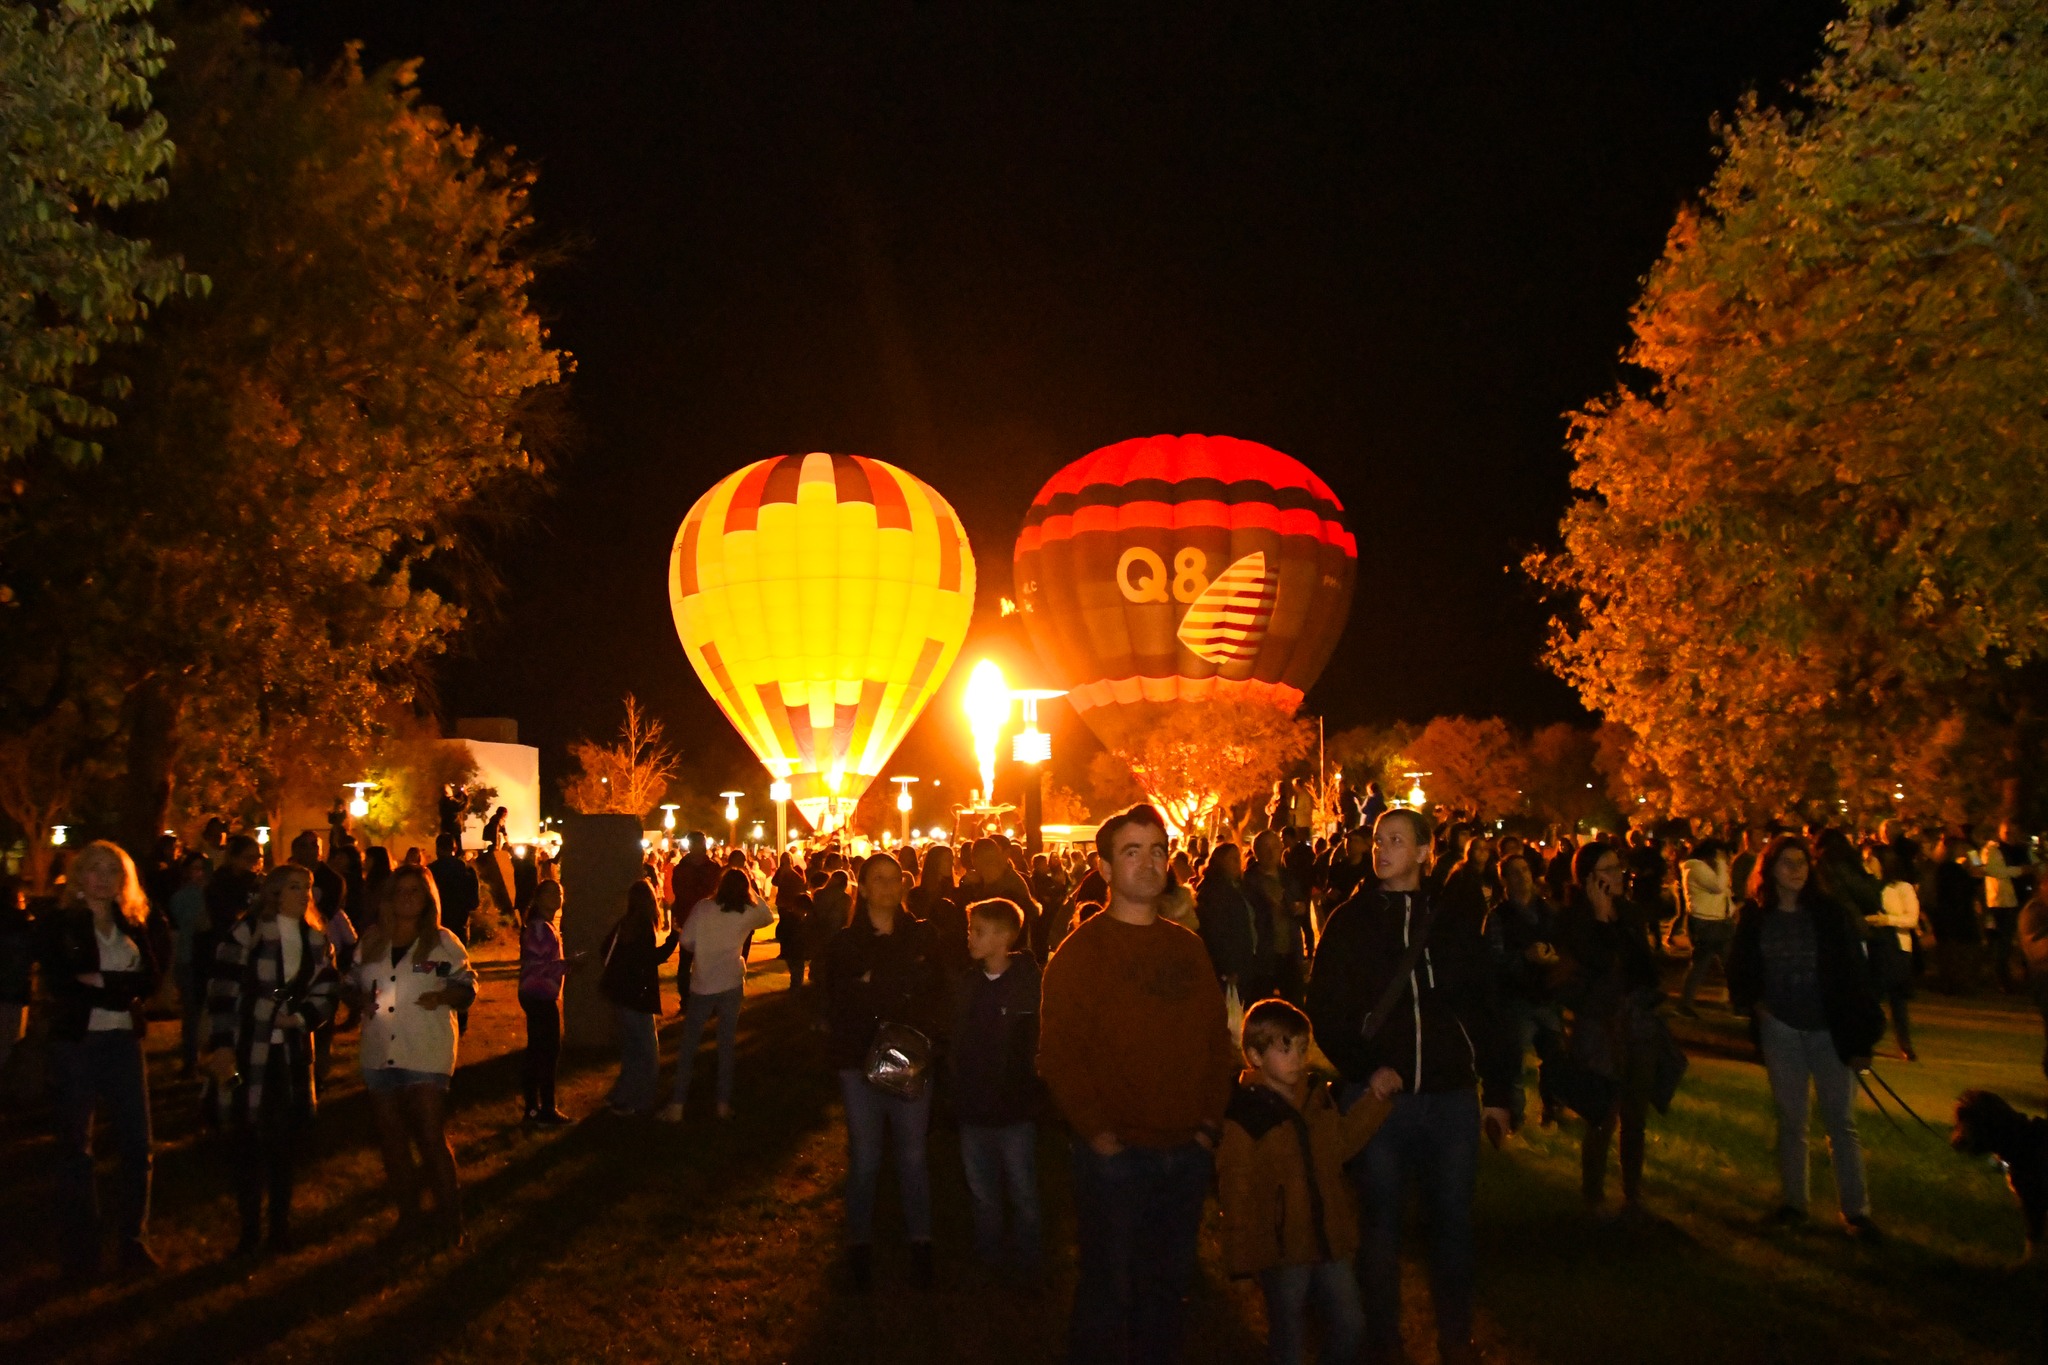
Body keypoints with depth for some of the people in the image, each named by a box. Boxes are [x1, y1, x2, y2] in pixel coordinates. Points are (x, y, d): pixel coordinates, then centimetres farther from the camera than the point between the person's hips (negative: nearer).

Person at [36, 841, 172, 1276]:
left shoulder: (136, 926, 8)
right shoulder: (56, 925, -1)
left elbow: (152, 979, -3)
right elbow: (59, 985, -12)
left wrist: (101, 982, -15)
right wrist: (121, 990, -13)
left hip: (123, 1043, 3)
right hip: (74, 1042, -2)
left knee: (137, 1146, 2)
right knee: (75, 1147, 7)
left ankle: (134, 1241, 16)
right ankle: (79, 1251, 16)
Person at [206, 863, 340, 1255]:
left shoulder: (316, 940, 7)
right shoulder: (247, 932, -9)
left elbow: (327, 991, 11)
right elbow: (222, 990, -11)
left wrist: (302, 1017, -8)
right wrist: (223, 1044, -16)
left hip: (293, 1051, 4)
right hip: (249, 1050, -4)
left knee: (287, 1139, 9)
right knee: (250, 1139, 1)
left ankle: (281, 1225, 23)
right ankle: (250, 1230, 14)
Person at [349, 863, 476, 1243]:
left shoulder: (443, 942, -2)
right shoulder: (371, 942, 8)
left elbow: (468, 987, 2)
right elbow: (353, 984, 17)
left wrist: (443, 996, -18)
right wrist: (361, 1000, -5)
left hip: (426, 1055, -5)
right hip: (380, 1054, 5)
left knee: (432, 1140, -6)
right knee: (392, 1141, 12)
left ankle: (449, 1221, 7)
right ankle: (408, 1217, 25)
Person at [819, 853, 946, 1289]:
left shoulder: (921, 938, 5)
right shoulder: (844, 944, 1)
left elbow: (935, 995, 1)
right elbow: (837, 1007, -4)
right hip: (859, 1061, -1)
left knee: (913, 1155, 6)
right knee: (864, 1158, 3)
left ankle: (920, 1244, 18)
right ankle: (860, 1247, 17)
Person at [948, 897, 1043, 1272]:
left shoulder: (1031, 983, -12)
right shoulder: (965, 984, 4)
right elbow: (953, 1039, 8)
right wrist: (955, 1076, -1)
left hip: (1015, 1108, -4)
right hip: (973, 1107, 4)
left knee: (1023, 1194, 8)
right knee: (982, 1194, 16)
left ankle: (1025, 1266, 25)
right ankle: (988, 1259, 31)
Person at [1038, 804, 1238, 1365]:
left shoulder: (1188, 948, 10)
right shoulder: (1081, 950, -7)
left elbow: (1217, 1039, 12)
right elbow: (1058, 1053, -12)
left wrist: (1210, 1120, 3)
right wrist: (1098, 1131, -15)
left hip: (1186, 1152, 5)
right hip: (1114, 1153, -5)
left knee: (1170, 1283, 15)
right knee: (1109, 1288, 4)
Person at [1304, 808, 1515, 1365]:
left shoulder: (1455, 918, 4)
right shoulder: (1350, 921, 0)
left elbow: (1485, 1007, 5)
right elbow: (1323, 1008, -3)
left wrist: (1497, 1091, 3)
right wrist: (1364, 1068, -15)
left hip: (1451, 1096, 1)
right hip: (1377, 1095, -1)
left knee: (1453, 1222, 10)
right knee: (1380, 1224, 8)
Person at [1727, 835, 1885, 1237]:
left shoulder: (1829, 914, -6)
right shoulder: (1755, 917, 0)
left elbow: (1856, 975, -5)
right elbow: (1740, 970, 12)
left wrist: (1862, 1037, -7)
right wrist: (1752, 1001, -7)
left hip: (1829, 1030, -2)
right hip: (1779, 1029, 2)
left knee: (1841, 1121, 1)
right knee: (1790, 1119, 10)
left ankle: (1855, 1209, 7)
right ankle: (1793, 1201, 20)